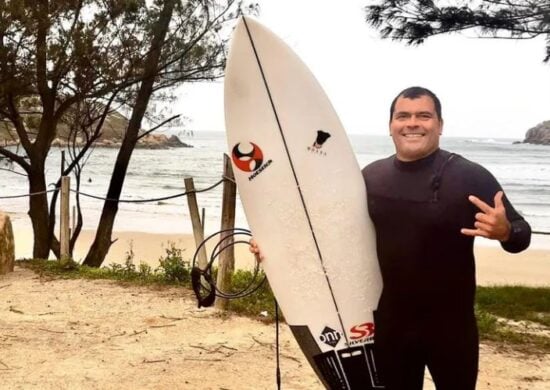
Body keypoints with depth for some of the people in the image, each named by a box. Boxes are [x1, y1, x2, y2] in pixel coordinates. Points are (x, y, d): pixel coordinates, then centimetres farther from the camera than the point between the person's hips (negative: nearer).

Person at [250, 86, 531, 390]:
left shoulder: (470, 177, -11)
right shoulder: (371, 176, 2)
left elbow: (522, 234, -10)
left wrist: (504, 231, -33)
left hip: (449, 326, -3)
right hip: (388, 323, 4)